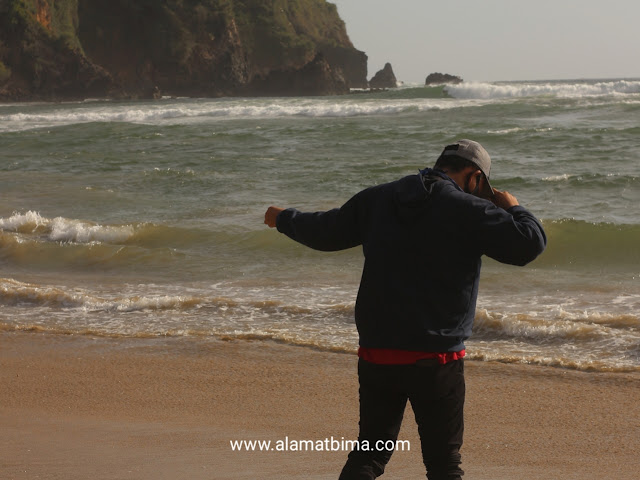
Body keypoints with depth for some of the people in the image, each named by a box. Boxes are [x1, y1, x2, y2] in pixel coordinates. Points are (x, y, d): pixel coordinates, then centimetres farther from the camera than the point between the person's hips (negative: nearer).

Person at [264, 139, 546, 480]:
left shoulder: (376, 199, 7)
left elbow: (324, 231, 20)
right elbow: (530, 244, -14)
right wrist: (512, 208, 7)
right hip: (435, 361, -4)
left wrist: (284, 219, 40)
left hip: (376, 353, 5)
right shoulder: (468, 210, -9)